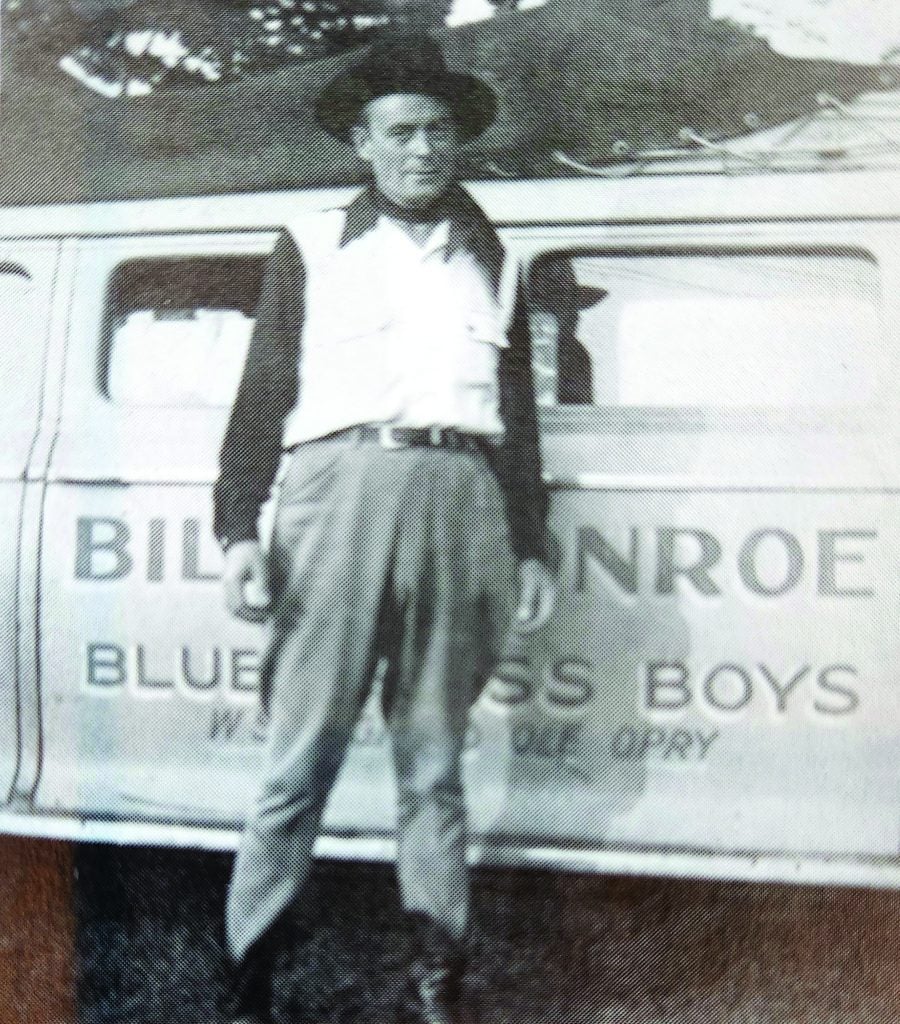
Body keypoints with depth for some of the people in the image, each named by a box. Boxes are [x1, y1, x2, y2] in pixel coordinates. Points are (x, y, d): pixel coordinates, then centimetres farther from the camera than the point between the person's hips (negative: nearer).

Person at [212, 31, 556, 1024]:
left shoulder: (491, 262, 22)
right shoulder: (311, 245, 15)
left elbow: (518, 416, 21)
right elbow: (262, 393, 8)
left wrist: (529, 548, 15)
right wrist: (238, 531, -2)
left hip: (460, 502, 2)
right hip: (340, 486, -2)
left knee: (433, 763, 6)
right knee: (298, 762, -4)